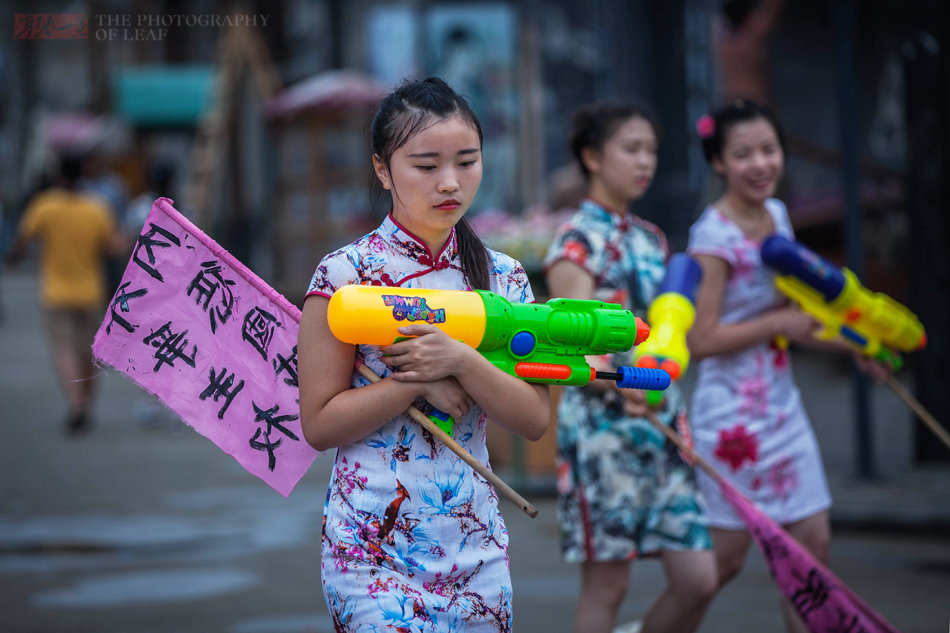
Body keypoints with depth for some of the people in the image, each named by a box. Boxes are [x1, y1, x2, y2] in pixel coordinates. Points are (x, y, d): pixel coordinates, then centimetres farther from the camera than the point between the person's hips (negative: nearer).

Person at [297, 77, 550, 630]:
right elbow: (319, 424, -9)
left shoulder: (504, 275, 5)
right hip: (376, 546, -4)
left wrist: (461, 363, -16)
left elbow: (535, 420, -1)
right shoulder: (347, 274, -8)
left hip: (478, 540, 4)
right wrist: (420, 382, -17)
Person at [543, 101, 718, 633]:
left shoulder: (652, 239, 15)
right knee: (607, 586, -1)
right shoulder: (577, 242, -8)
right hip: (602, 429, -7)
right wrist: (619, 385, -36)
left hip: (663, 426, 7)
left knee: (698, 579, 1)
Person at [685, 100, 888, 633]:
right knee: (725, 558, 1)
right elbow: (701, 340, -20)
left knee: (813, 540, 7)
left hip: (783, 405, 8)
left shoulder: (777, 214, 7)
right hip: (732, 414, -8)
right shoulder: (714, 236, -17)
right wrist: (779, 323, -19)